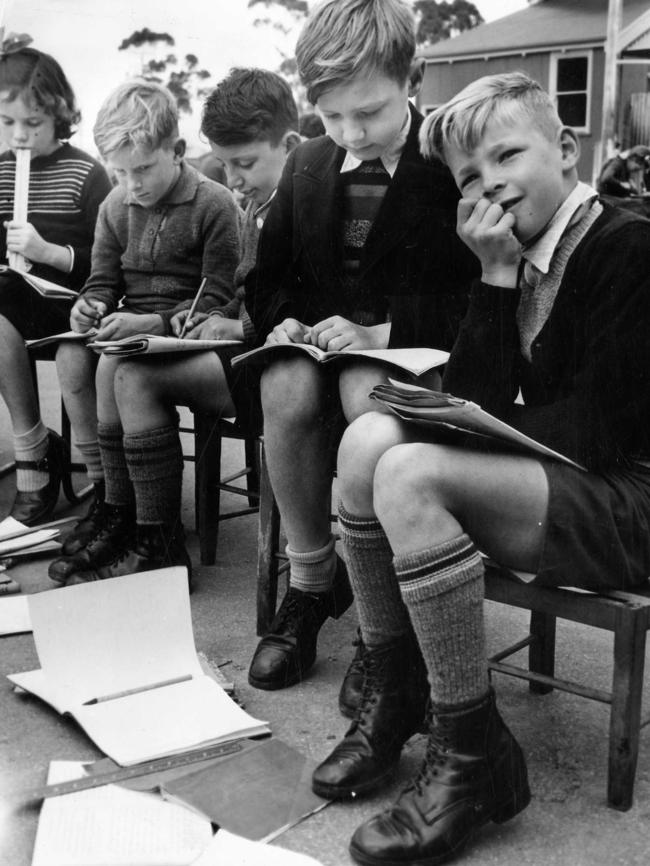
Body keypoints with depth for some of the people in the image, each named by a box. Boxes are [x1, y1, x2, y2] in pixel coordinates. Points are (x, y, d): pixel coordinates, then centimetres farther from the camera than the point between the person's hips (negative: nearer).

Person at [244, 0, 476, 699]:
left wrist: (385, 331, -23)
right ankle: (309, 585, -13)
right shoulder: (307, 165, 11)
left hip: (417, 351, -4)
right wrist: (284, 320, -4)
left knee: (365, 388, -38)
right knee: (286, 388, -32)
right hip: (318, 342, 4)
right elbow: (269, 275, 19)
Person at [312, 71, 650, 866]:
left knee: (411, 474, -27)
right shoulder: (521, 257, 11)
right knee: (368, 437, -10)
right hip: (559, 477, 8)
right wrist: (495, 277, -7)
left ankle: (472, 753, -15)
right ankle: (386, 698, -2)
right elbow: (475, 406, 0)